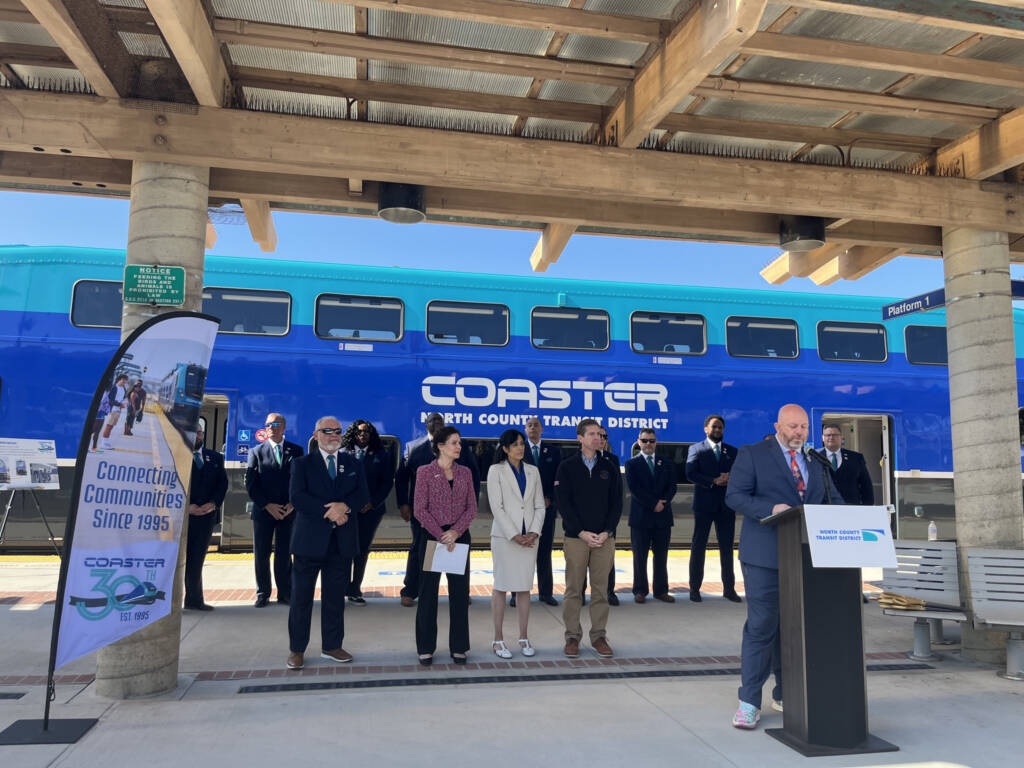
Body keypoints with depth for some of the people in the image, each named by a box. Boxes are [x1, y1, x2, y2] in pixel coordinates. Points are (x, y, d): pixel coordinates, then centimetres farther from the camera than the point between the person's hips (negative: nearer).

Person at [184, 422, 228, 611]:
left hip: (206, 515, 3)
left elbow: (223, 483, 8)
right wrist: (186, 506, -13)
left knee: (196, 560, 9)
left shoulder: (215, 458, 13)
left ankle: (194, 599, 15)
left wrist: (213, 503, -8)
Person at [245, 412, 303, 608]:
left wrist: (293, 503, -9)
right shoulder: (257, 452, 5)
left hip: (288, 510, 0)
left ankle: (285, 593, 15)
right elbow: (250, 484, -1)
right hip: (263, 510, 0)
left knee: (284, 554, 4)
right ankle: (263, 594, 18)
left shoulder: (296, 451, 6)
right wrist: (267, 505, -10)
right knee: (261, 555, 6)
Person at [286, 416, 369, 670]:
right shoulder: (302, 464, 4)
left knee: (335, 597, 10)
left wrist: (345, 506, -18)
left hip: (342, 542, 3)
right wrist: (328, 511, -18)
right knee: (301, 597, 3)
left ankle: (332, 646, 22)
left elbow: (363, 494, 2)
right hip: (310, 539, -2)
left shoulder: (353, 464, 13)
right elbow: (297, 496, -9)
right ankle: (297, 649, 15)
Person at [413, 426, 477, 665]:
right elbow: (419, 509, -7)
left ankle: (458, 647, 17)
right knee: (428, 592, 4)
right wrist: (441, 535, -13)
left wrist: (455, 532, -11)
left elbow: (472, 508, 4)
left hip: (459, 536, 3)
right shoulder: (425, 472, -3)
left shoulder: (465, 473, 7)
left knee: (460, 592, 6)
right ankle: (426, 648, 16)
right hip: (432, 536, -3)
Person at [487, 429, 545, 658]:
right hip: (504, 536, -4)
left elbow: (540, 506, 9)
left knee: (524, 588, 8)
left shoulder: (533, 471, 11)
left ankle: (523, 638, 17)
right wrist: (514, 535, -13)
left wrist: (534, 533, -5)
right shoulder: (496, 470, -1)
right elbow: (497, 507, -8)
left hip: (529, 538, 4)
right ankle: (498, 639, 9)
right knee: (501, 587, 1)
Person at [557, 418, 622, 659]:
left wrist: (607, 532, -6)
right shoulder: (567, 467, 1)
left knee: (601, 589, 6)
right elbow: (564, 504, -4)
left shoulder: (609, 467, 9)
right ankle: (572, 637, 12)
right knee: (573, 590, 3)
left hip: (604, 538, 2)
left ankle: (599, 636, 16)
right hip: (576, 538, -2)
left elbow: (616, 503, 6)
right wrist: (581, 532, -12)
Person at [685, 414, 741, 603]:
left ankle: (729, 589, 14)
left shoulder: (732, 451, 13)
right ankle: (695, 589, 9)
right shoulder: (695, 449, 3)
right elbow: (691, 474, -9)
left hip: (726, 504, 3)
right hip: (704, 504, -3)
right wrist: (714, 481, -18)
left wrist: (730, 478, -14)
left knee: (727, 547, 6)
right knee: (698, 547, 2)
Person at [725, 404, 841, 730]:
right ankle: (749, 702, 3)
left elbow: (833, 500, 16)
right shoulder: (752, 455, 1)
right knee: (761, 626, -5)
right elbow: (734, 495, -8)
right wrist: (770, 509, -23)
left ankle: (785, 694, 25)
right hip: (765, 555, -5)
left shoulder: (815, 462, 17)